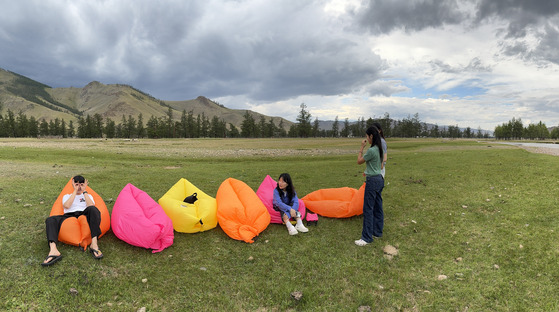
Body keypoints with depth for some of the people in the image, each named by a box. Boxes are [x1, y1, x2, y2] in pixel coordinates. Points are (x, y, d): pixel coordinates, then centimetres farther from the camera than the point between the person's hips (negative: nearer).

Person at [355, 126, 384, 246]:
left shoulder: (371, 150, -21)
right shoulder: (379, 149, 9)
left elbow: (359, 161, -10)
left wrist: (361, 148, -5)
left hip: (372, 181, -10)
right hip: (380, 179, 10)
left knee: (368, 209, -4)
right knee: (378, 207, 16)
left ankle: (367, 237, 2)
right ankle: (377, 231, 28)